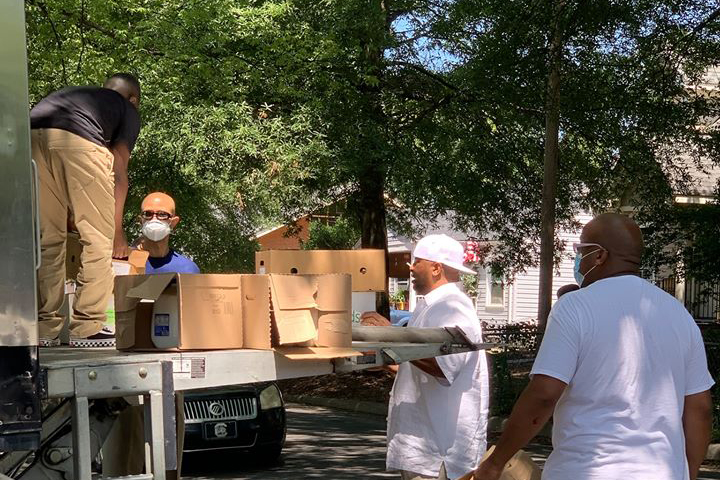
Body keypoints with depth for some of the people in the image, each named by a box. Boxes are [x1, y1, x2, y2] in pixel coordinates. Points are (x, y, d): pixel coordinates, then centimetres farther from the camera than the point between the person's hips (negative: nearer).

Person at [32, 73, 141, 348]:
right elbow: (118, 174, 18)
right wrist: (117, 231, 25)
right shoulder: (127, 109, 28)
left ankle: (45, 329, 17)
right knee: (99, 240, 7)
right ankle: (87, 328, 6)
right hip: (79, 143, -5)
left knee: (48, 239, 15)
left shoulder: (69, 95, 43)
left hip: (30, 139, 5)